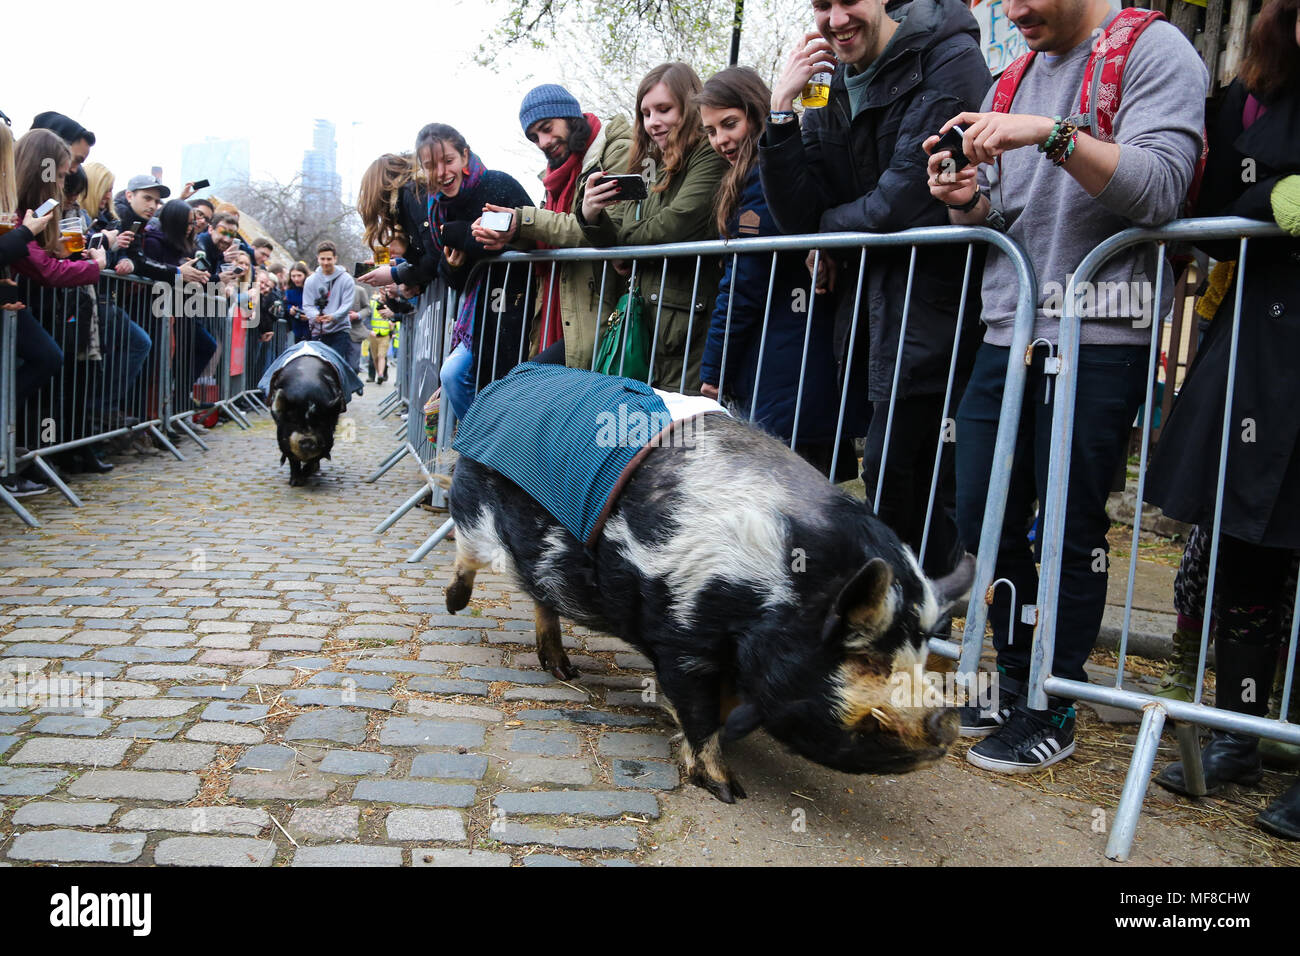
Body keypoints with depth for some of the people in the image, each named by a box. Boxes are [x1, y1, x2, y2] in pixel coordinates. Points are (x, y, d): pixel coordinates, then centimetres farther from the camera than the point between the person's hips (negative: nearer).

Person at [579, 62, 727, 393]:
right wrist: (592, 217, -6)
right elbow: (616, 238, 17)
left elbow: (675, 227, -15)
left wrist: (625, 237, 5)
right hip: (648, 324, 7)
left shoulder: (710, 157, -4)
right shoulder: (650, 168, 20)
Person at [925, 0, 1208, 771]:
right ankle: (1014, 681, 25)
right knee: (983, 517, 6)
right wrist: (968, 199, -2)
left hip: (1099, 337, -6)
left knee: (1071, 527, -1)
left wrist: (1053, 135, -22)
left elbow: (1160, 189, -13)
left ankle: (1055, 713, 14)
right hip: (1007, 331, 6)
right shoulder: (1012, 82, 19)